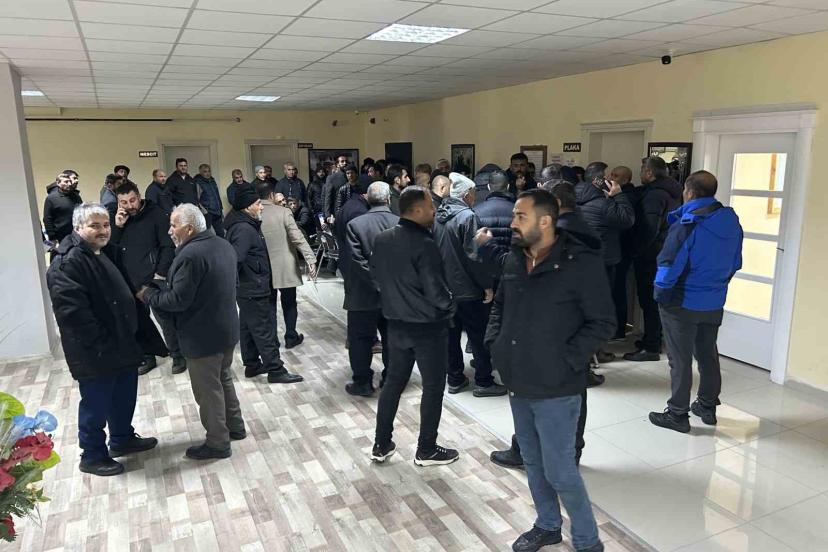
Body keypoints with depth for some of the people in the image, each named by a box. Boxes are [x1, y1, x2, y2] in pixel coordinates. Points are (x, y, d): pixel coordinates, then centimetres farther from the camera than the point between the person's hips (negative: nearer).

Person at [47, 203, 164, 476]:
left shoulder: (105, 254, 13)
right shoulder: (67, 263, -19)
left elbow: (124, 297, 20)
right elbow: (72, 312, -27)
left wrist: (138, 338, 14)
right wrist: (102, 345, -24)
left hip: (122, 345, 9)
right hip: (95, 353, -9)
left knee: (124, 398, 21)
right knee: (96, 405, 6)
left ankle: (123, 439, 39)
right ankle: (92, 456, 22)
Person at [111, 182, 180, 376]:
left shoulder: (156, 214, -8)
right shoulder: (117, 219, 7)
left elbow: (168, 246, -10)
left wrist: (161, 273, -15)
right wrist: (117, 227, -10)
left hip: (154, 280, -5)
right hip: (129, 282, 5)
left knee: (165, 318, 2)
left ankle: (178, 356, 18)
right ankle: (147, 357, 28)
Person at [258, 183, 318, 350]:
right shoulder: (283, 212, -11)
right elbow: (298, 238, -17)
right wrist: (310, 259, -17)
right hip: (285, 267, -2)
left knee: (269, 305, 11)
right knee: (289, 303, 12)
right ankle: (291, 337, 20)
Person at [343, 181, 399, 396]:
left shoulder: (355, 225, -11)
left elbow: (357, 261, -18)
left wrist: (377, 284, -13)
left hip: (365, 295, -2)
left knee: (361, 338, 11)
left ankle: (363, 382, 18)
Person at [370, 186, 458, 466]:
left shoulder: (381, 239, -1)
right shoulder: (424, 245, -23)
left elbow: (376, 277, 11)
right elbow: (436, 293, -22)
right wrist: (449, 308, -2)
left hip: (396, 323, 7)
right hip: (428, 327, -7)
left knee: (393, 382, 18)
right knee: (433, 387, 9)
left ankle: (381, 445, 27)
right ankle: (426, 450, 21)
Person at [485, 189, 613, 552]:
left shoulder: (582, 264, -16)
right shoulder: (514, 261, 3)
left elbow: (602, 323, -13)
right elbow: (500, 305, 18)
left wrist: (565, 359, -17)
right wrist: (494, 342, 5)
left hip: (556, 388, -6)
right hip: (518, 383, 6)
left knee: (560, 472, 4)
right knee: (533, 462, 21)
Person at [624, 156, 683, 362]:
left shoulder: (654, 194, -17)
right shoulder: (671, 192, 13)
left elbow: (649, 228, -24)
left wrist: (637, 251, -14)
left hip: (651, 256, -10)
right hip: (665, 253, 10)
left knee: (649, 300, -5)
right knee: (655, 299, 17)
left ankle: (651, 348, 0)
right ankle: (653, 340, 28)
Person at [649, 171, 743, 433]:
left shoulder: (687, 225, -21)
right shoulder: (732, 221, 1)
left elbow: (669, 266, -21)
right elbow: (735, 263, 10)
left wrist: (660, 293, -7)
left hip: (683, 303, -7)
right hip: (714, 303, 7)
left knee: (680, 359, 3)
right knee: (708, 355, 19)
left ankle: (677, 413, 11)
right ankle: (708, 406, 31)